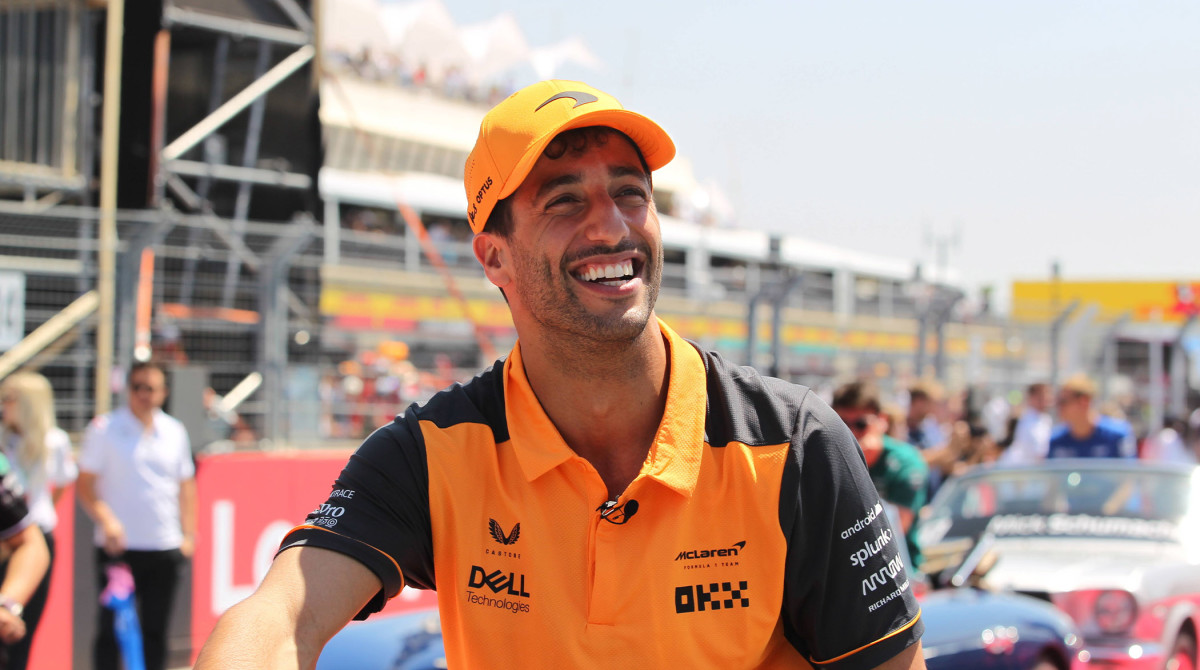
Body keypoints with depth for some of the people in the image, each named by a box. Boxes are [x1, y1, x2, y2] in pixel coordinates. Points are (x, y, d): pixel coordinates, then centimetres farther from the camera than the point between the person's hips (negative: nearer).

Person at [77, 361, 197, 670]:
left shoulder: (175, 432, 10)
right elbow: (85, 486, -4)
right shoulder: (104, 429, -2)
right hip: (118, 546, -3)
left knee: (155, 630, 7)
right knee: (111, 629, -1)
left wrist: (188, 533, 9)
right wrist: (106, 521, -18)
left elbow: (186, 485, 17)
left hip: (165, 548, 3)